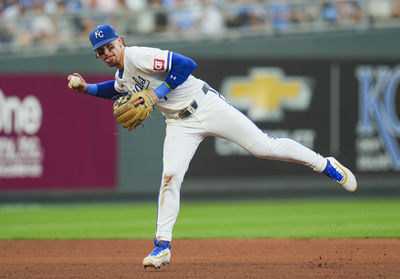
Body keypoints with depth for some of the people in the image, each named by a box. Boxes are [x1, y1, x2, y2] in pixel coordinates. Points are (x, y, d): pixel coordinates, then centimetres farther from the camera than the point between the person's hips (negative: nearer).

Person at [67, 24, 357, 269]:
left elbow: (186, 64, -27)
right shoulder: (122, 74, 10)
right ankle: (163, 246, -6)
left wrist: (157, 94, -25)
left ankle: (325, 165, 8)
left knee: (264, 146, -8)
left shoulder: (138, 56, -19)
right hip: (181, 124, 7)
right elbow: (118, 88, 34)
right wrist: (87, 88, 17)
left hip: (207, 106, -7)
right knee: (170, 175, -11)